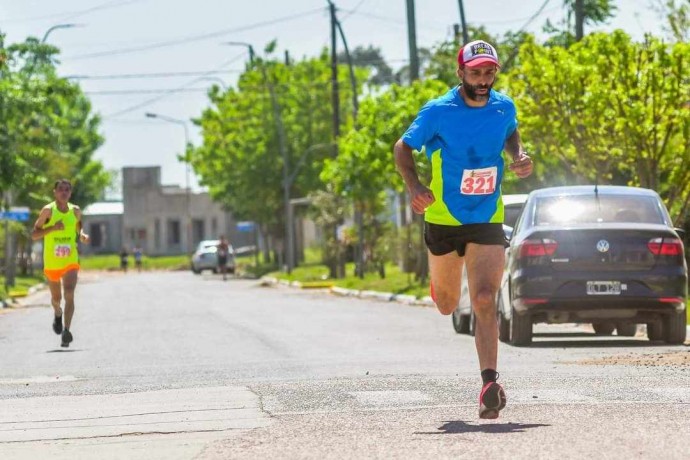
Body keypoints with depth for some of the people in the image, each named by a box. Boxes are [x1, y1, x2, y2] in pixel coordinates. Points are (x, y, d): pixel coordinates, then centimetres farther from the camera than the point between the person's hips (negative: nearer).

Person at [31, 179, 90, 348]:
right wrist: (52, 228, -24)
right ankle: (58, 314, 50)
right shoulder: (48, 210, -7)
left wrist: (83, 236, -2)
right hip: (51, 262, 0)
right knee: (56, 298, 15)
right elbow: (34, 234, -9)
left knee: (69, 294, -20)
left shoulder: (76, 211, 3)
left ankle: (67, 330, -24)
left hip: (71, 260, 0)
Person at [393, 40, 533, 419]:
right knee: (447, 306, 16)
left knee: (485, 301, -16)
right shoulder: (437, 112, -12)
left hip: (488, 222, 1)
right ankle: (440, 283, 55)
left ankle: (489, 385, -21)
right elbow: (403, 149, -2)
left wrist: (519, 157, -1)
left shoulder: (504, 108, -2)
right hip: (444, 221, 0)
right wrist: (414, 187, -20)